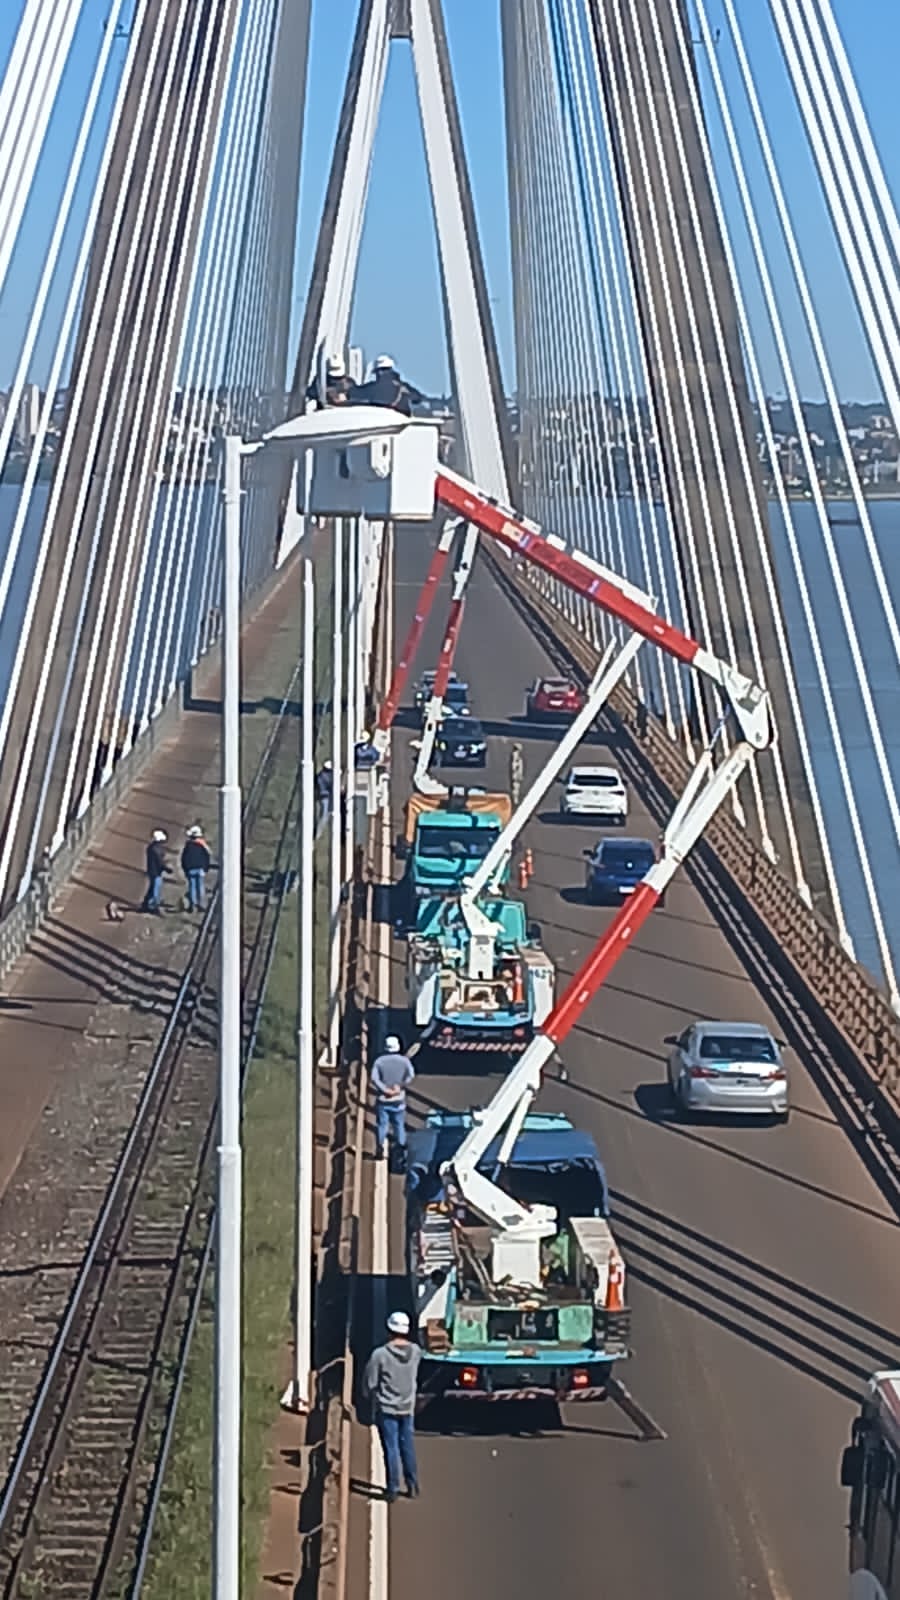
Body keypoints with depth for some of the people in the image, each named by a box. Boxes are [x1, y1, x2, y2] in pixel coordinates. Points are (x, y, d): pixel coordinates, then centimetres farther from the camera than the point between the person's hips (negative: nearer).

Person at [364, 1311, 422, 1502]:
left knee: (391, 1448, 4)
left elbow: (369, 1383, -11)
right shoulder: (415, 1352, -8)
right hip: (408, 1407, 4)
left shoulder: (380, 1354, -21)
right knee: (408, 1447, 17)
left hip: (386, 1408, -4)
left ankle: (393, 1488, 8)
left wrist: (373, 1396, 7)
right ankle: (412, 1485, 22)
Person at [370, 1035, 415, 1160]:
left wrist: (385, 1089, -12)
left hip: (382, 1099, 0)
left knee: (381, 1125, 4)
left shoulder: (379, 1061, -1)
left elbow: (374, 1079, -13)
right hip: (398, 1099, 0)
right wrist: (400, 1086, -13)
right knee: (399, 1125, 9)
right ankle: (401, 1148, 7)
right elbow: (410, 1076, -14)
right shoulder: (404, 1060, 0)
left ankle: (380, 1151, 1)